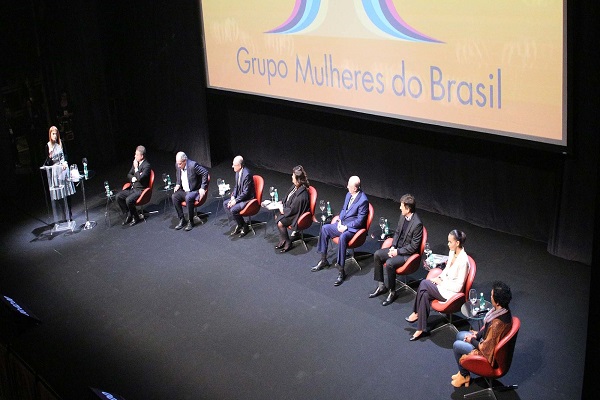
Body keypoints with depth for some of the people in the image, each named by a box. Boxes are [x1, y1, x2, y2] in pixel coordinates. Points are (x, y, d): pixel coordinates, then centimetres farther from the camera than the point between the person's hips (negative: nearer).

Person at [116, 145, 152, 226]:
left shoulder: (146, 166, -17)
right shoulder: (135, 162, 7)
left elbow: (140, 178, -26)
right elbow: (129, 174, 17)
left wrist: (136, 168, -17)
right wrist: (132, 178, -6)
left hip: (140, 190, -8)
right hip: (132, 188, 8)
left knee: (128, 200, -29)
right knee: (118, 196, -8)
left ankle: (135, 217, -5)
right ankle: (128, 214, 5)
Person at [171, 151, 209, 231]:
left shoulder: (193, 165, -22)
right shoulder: (178, 165, -1)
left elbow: (205, 172, -18)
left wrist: (203, 188, -17)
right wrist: (178, 184, 4)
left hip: (195, 190, -7)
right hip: (184, 190, 7)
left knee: (188, 198, -35)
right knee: (174, 196, -20)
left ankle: (190, 221, -19)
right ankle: (181, 219, -9)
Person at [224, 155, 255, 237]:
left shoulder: (247, 174, -26)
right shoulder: (238, 172, 1)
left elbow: (246, 192, -24)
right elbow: (236, 186, 13)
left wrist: (235, 200, -20)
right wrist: (233, 197, -3)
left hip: (248, 199, -10)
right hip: (239, 196, 10)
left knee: (233, 209, -23)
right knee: (225, 204, 2)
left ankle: (244, 227, 0)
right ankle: (239, 224, 9)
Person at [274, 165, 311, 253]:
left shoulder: (301, 196, -32)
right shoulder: (295, 186, -5)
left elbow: (292, 210, -24)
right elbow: (288, 197, 12)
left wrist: (283, 210, -11)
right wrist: (282, 204, -1)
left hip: (296, 215, -9)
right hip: (290, 209, 9)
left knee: (280, 223, -17)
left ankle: (287, 243, 4)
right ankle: (282, 240, 15)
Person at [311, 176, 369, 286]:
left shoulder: (363, 200, -20)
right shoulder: (349, 194, 6)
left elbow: (359, 221, -19)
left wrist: (346, 227, -20)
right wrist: (340, 221, 1)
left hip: (353, 228, -9)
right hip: (343, 223, 9)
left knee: (342, 237, -36)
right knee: (325, 228, -3)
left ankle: (341, 271, -30)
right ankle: (323, 260, 7)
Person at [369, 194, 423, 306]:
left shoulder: (417, 224, -25)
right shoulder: (403, 216, 0)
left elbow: (414, 246, -21)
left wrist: (397, 251, -18)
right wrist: (393, 247, -2)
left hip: (408, 253, -9)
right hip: (397, 248, 9)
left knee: (389, 263, -29)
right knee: (377, 255, -2)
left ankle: (392, 292, -10)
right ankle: (381, 286, 9)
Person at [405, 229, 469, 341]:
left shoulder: (463, 260, -25)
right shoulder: (452, 252, 2)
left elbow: (458, 287, -22)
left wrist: (440, 282, -14)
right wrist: (439, 277, 2)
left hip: (451, 292, -8)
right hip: (444, 284, 8)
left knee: (424, 284, -18)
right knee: (425, 295, -16)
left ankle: (416, 313, 1)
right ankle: (422, 329, -10)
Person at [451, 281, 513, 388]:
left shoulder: (497, 323, -40)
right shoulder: (504, 310, -13)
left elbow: (485, 348, -28)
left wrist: (472, 340, -12)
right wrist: (477, 335, 0)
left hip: (488, 354, -9)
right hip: (488, 341, 9)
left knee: (456, 345, 3)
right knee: (460, 335, 18)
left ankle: (464, 376, 26)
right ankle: (463, 372, 29)